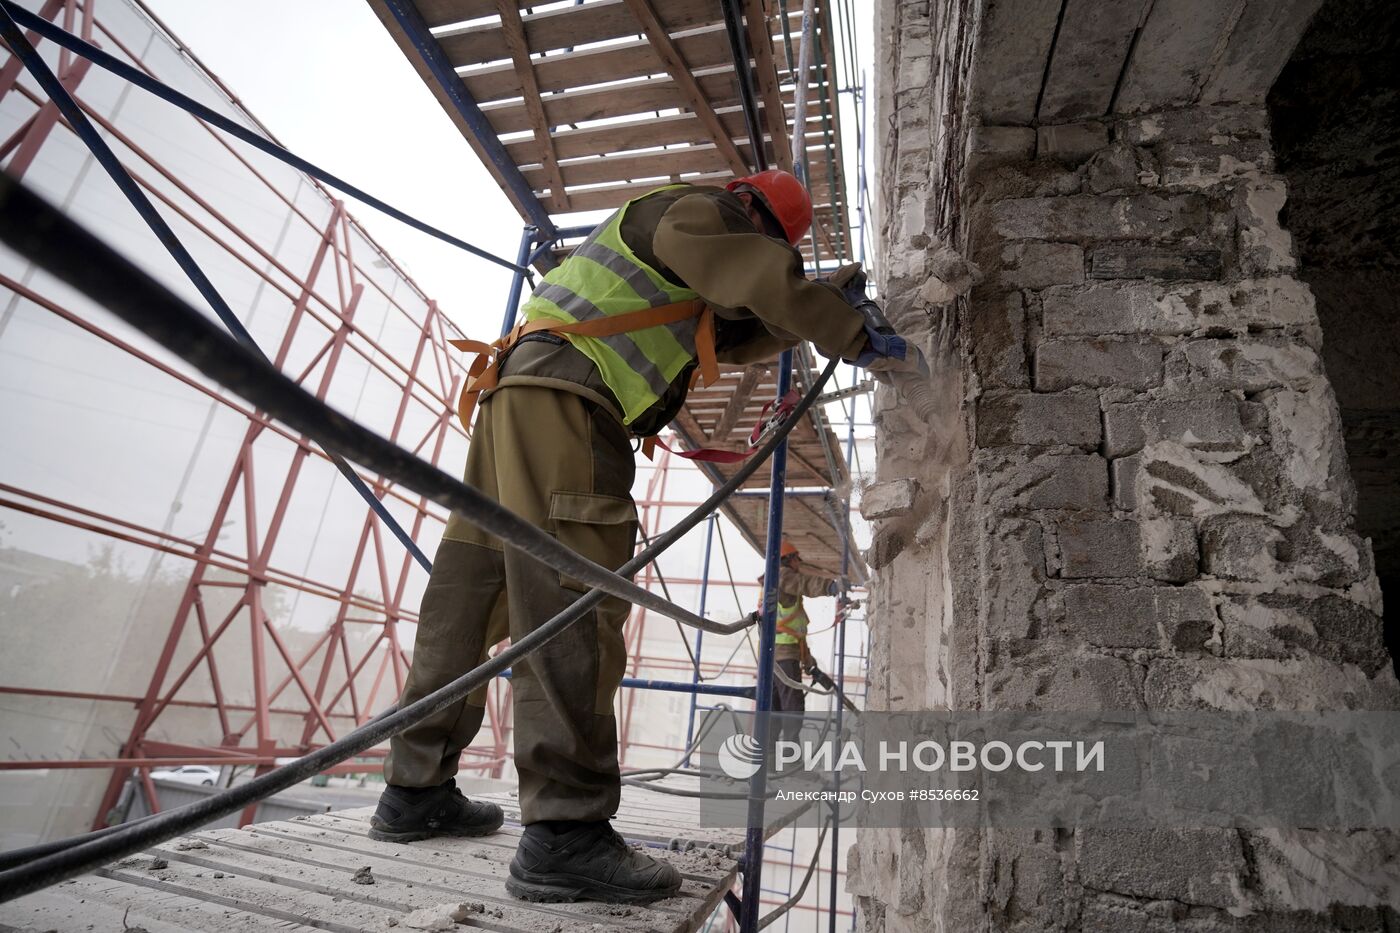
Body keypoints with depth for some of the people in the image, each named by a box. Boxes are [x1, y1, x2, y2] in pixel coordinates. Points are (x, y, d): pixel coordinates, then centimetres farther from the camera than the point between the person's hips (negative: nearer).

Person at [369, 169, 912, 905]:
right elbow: (762, 277, -7)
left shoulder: (690, 279, 34)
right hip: (561, 392, -10)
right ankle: (564, 836, -20)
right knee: (573, 602, -19)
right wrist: (854, 338, -1)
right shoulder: (693, 212, 6)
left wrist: (831, 295, 28)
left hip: (518, 395, 11)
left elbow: (743, 335, 31)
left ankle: (417, 792, 15)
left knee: (473, 597, 7)